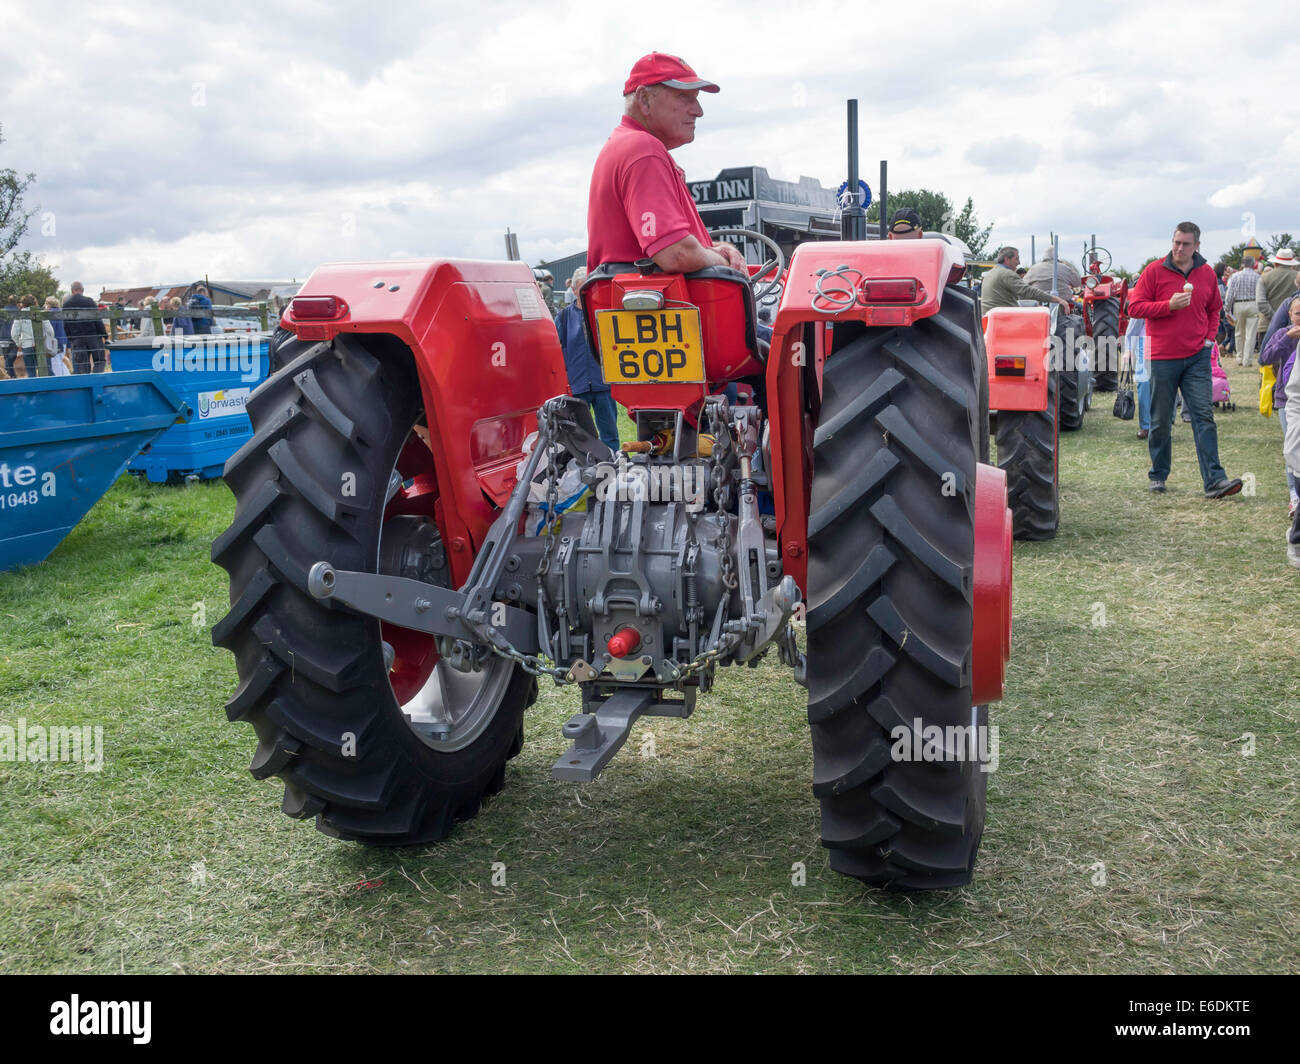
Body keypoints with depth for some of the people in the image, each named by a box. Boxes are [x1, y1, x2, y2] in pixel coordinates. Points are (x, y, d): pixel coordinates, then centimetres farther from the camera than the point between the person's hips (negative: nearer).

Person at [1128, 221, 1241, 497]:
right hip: (1162, 357, -2)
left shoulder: (1207, 273, 9)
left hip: (1197, 357, 2)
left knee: (1204, 416, -5)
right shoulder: (1155, 270, -2)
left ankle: (1215, 481, -8)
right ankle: (1158, 475, 22)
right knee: (1161, 421, 5)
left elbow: (1213, 309, 22)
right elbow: (1135, 307, -4)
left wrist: (1210, 337, 8)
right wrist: (1169, 305, -16)